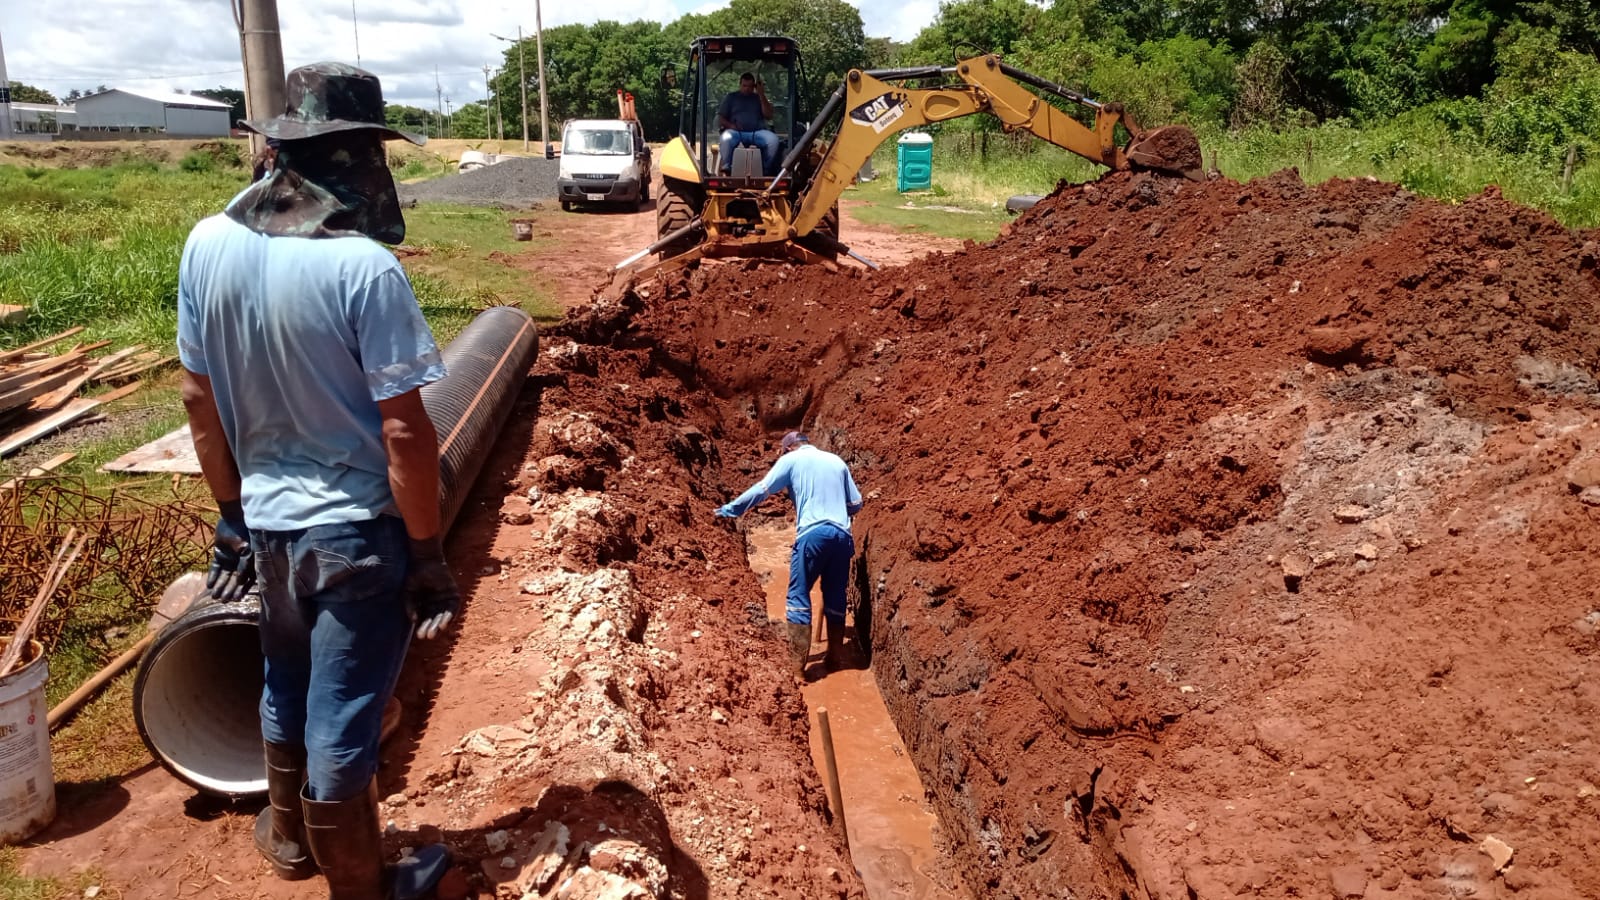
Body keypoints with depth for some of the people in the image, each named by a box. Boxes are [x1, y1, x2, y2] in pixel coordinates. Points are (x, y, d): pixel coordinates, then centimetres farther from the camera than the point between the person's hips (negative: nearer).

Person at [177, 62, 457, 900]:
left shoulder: (209, 245, -5)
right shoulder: (363, 267, -23)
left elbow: (199, 396, 4)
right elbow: (405, 433, -21)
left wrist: (232, 512, 16)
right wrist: (429, 555, -10)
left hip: (269, 520, 6)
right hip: (357, 531, -6)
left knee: (285, 689, 27)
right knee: (343, 719, 10)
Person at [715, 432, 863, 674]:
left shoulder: (791, 460, 9)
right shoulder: (836, 461, 20)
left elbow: (761, 490, 7)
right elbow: (856, 503, 20)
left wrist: (730, 510, 17)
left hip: (812, 533, -4)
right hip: (842, 534, 4)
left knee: (799, 594, 2)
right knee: (835, 597, 15)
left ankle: (798, 660, -3)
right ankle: (836, 657, 22)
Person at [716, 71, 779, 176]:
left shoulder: (759, 98, 20)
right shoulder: (731, 97, 18)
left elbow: (768, 115, 5)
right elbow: (720, 118, 13)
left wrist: (762, 95, -1)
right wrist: (730, 125, -9)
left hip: (757, 132, 1)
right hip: (736, 132, -1)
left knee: (773, 139, -31)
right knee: (726, 138, -38)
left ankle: (765, 170, -18)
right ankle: (725, 170, -27)